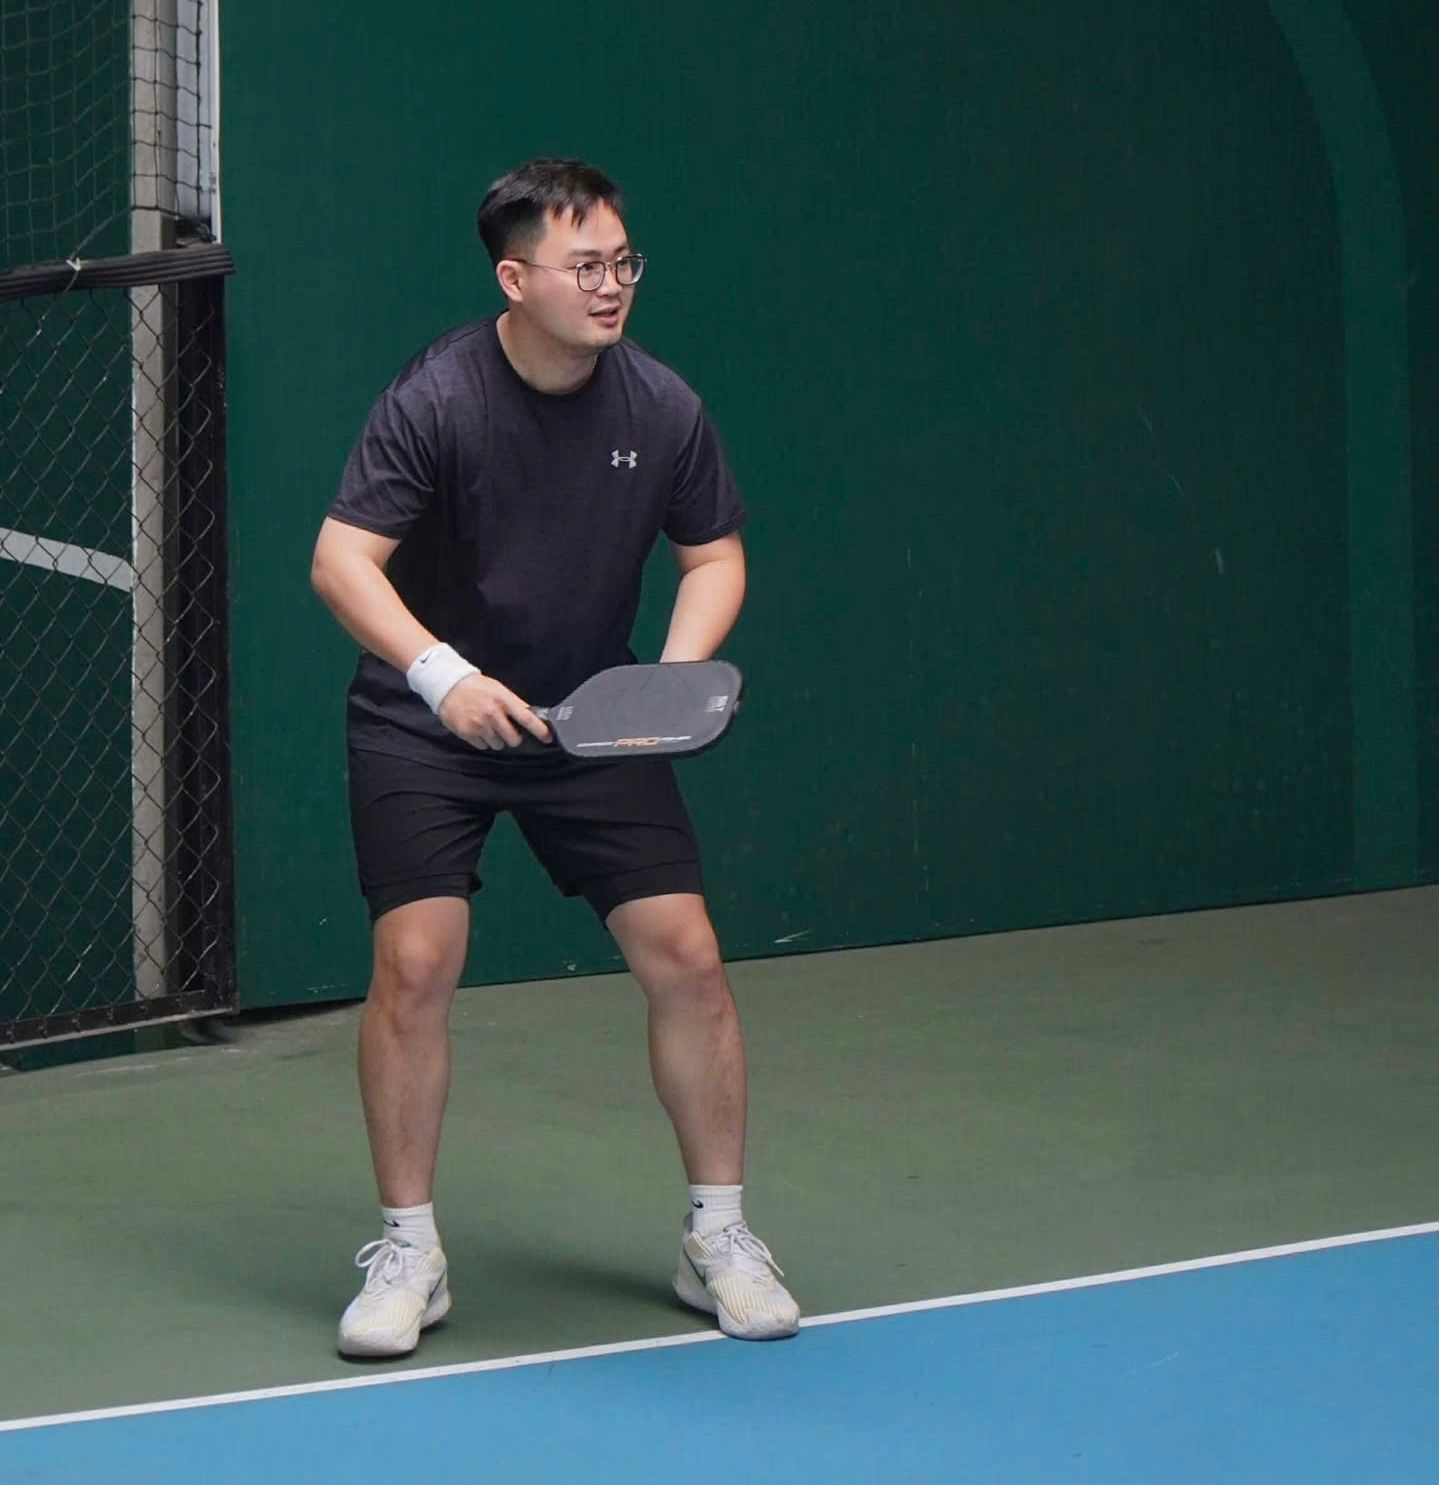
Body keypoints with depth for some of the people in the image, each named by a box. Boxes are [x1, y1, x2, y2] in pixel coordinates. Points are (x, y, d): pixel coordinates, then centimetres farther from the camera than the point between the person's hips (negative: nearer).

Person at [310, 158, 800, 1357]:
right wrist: (443, 675, -37)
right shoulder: (436, 400, -18)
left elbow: (715, 552, 6)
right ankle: (408, 1253, 3)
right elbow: (343, 558, -22)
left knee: (686, 958, -5)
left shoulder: (662, 407, -6)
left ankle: (719, 1237, 12)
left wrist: (679, 665, -13)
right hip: (428, 721, -3)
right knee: (416, 964, -14)